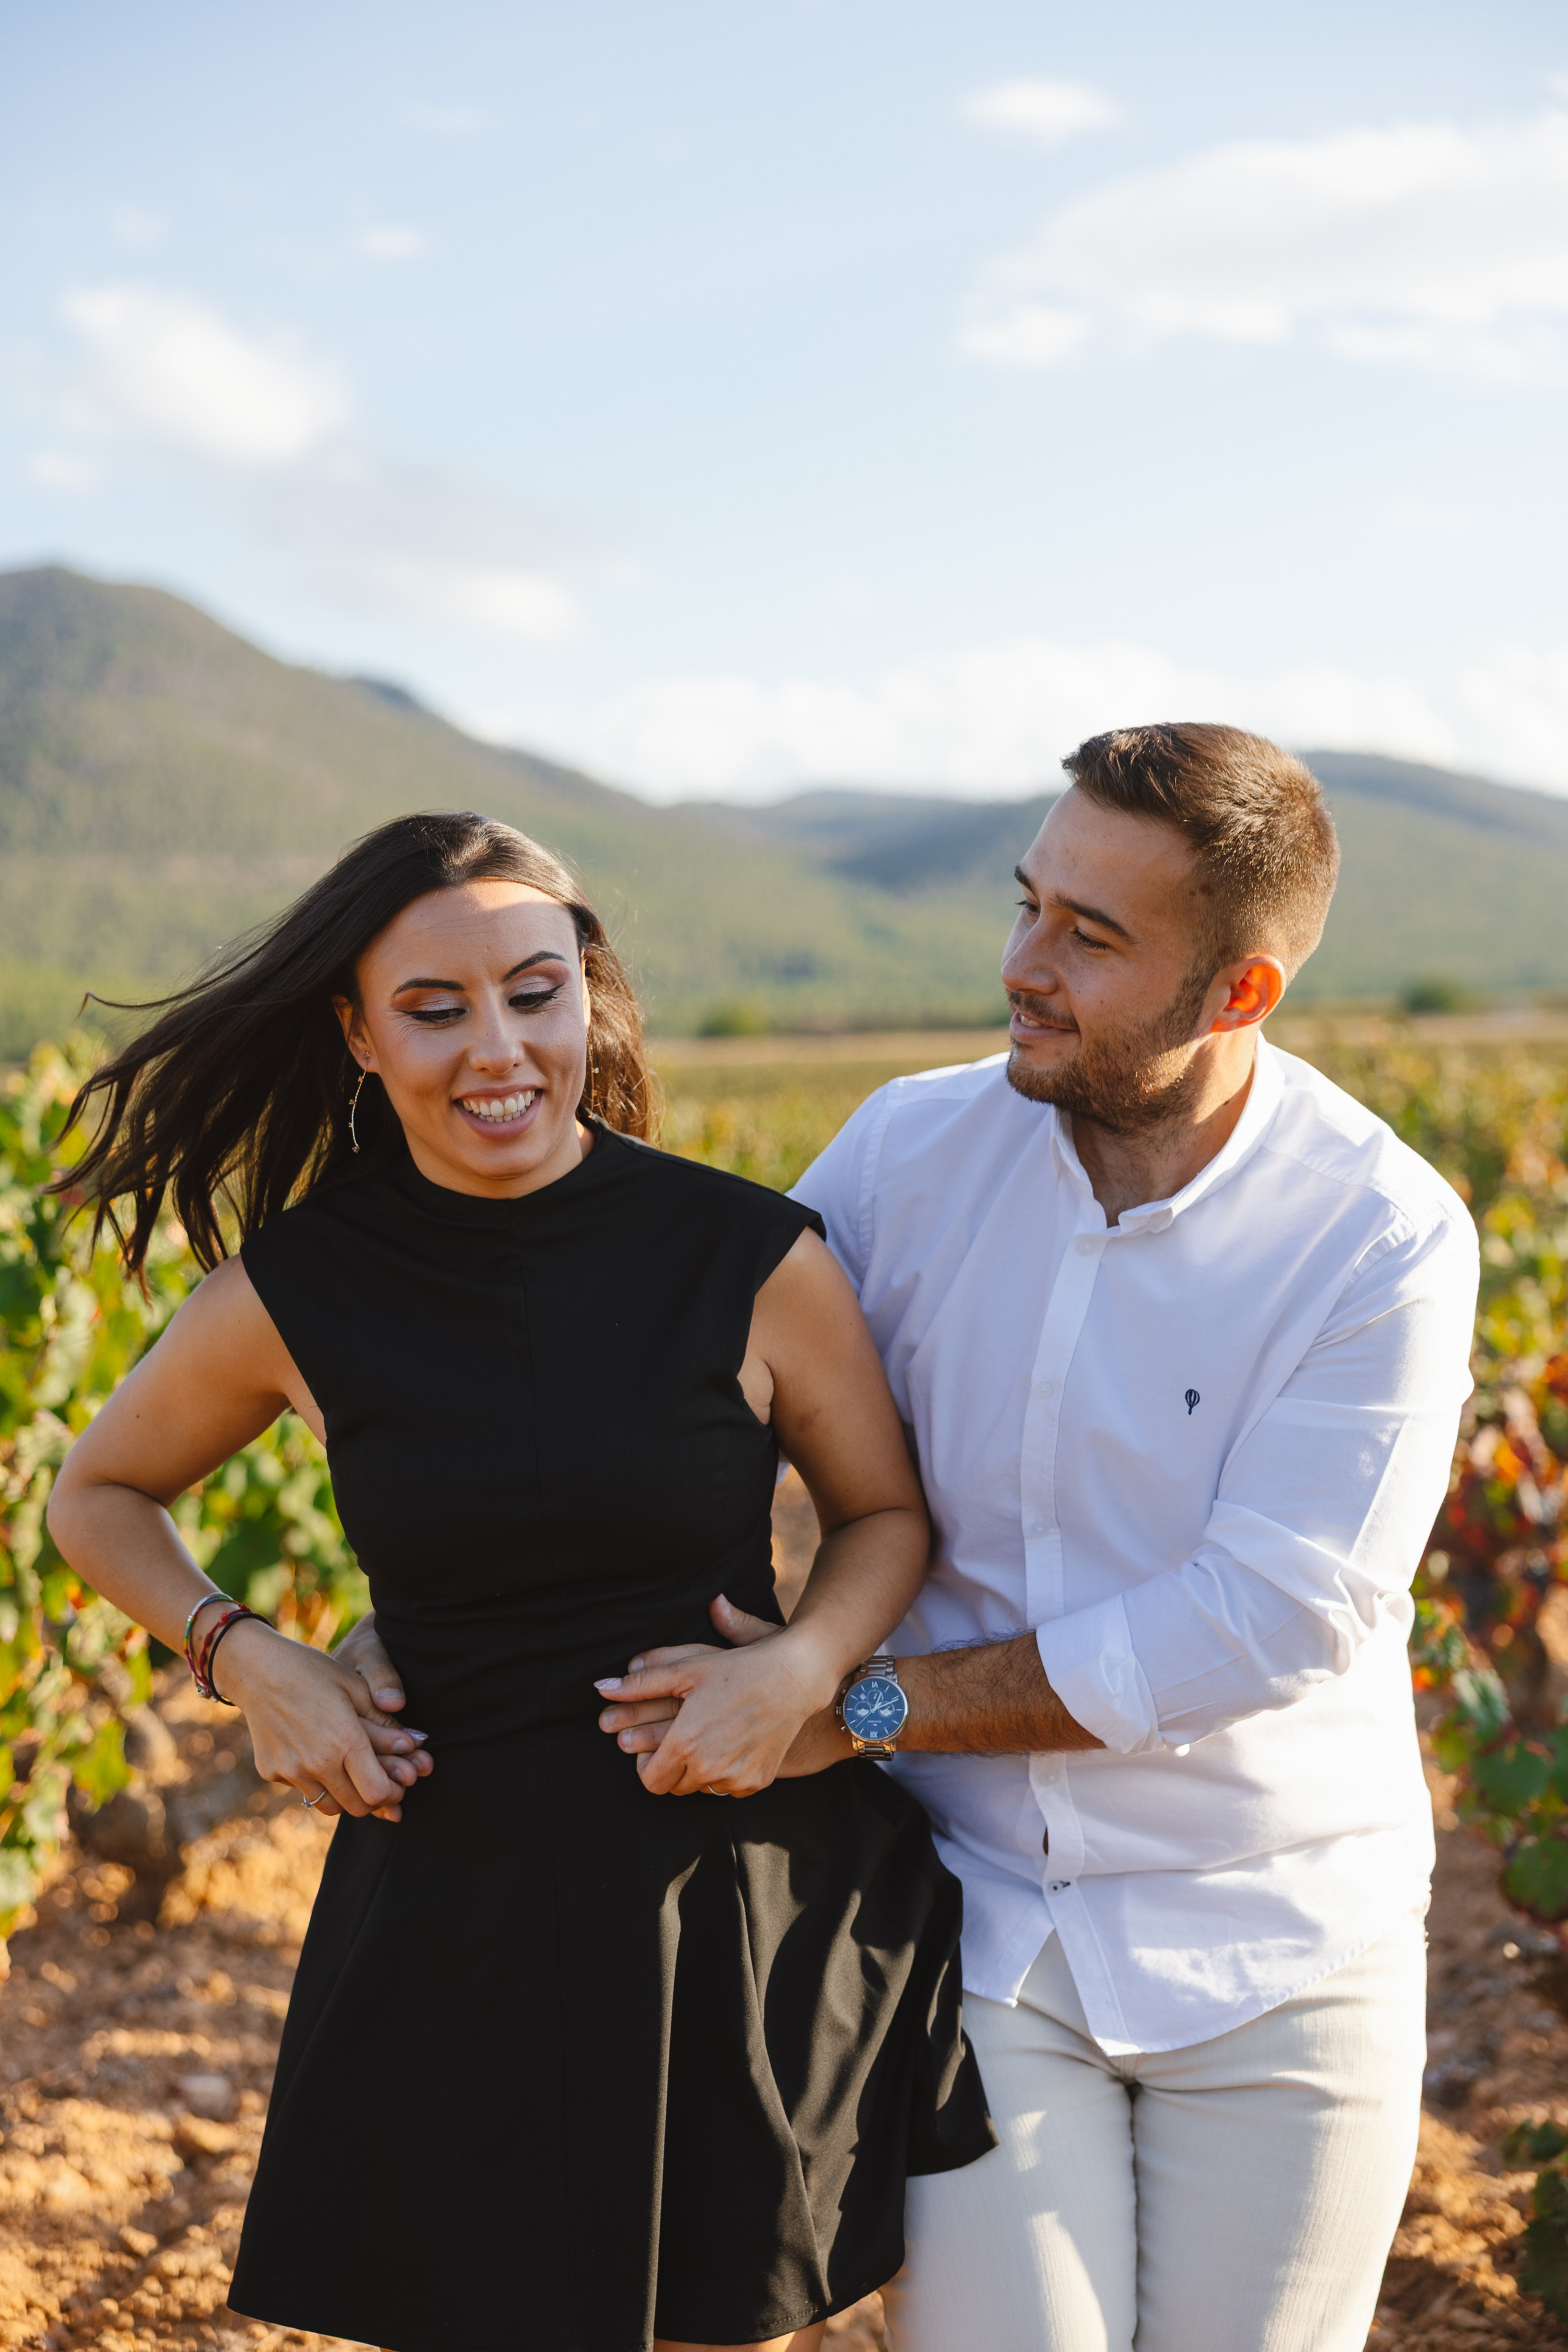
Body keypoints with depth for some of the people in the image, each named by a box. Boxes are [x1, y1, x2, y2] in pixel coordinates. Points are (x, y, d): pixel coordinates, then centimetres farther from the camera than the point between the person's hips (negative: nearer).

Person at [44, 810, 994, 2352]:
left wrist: (803, 1666, -14)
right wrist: (246, 1659, -6)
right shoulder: (294, 1296, -6)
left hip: (753, 1901, 0)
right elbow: (97, 1498, 11)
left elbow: (887, 1513, 6)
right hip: (457, 1913, 1)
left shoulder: (755, 1261, -10)